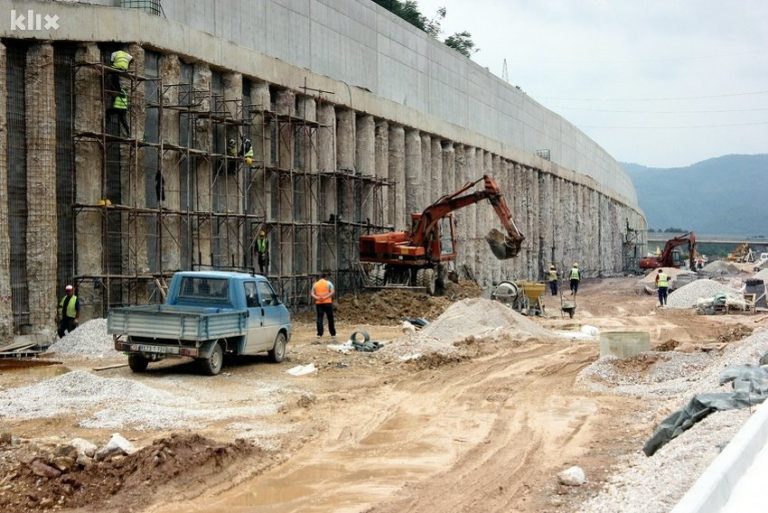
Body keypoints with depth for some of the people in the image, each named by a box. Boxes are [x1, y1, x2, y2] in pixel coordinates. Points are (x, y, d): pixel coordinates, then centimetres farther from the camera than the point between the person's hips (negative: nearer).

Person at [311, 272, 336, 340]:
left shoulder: (315, 284, 12)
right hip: (327, 302, -2)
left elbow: (312, 293, 4)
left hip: (318, 303, 2)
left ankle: (319, 334, -5)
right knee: (330, 318, 4)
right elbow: (332, 292, -10)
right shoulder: (328, 283, 2)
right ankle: (333, 334, 7)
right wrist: (325, 297, -15)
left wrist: (317, 298, -10)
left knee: (319, 318, 2)